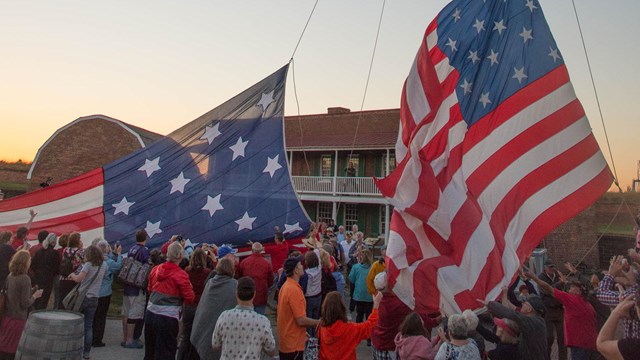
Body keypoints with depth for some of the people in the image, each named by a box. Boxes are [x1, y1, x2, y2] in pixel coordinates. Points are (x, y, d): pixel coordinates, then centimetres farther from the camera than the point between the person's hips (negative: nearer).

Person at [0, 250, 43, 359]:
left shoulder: (10, 276, 3)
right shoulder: (25, 279, -20)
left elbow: (12, 295, 13)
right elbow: (25, 303, -18)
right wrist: (35, 296, -2)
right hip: (18, 319, -7)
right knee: (12, 350, 5)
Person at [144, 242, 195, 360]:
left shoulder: (155, 269, 1)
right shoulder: (181, 275, -16)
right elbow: (190, 298, -11)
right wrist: (189, 288, 6)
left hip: (150, 313, 6)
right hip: (167, 318, -6)